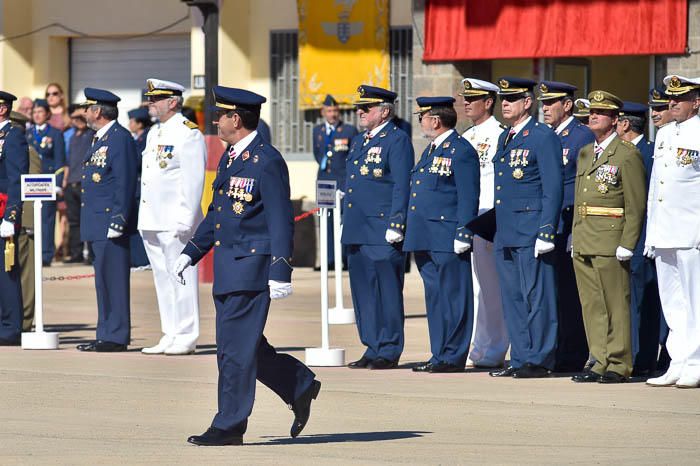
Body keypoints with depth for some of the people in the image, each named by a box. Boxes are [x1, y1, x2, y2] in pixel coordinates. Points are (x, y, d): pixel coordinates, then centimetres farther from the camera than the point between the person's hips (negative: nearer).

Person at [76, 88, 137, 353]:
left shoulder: (120, 138, -12)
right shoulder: (100, 138, 19)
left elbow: (125, 182, -17)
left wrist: (118, 220, -21)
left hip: (110, 221, -10)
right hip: (97, 223, 10)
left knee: (112, 278, -8)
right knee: (103, 278, 12)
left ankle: (116, 337, -5)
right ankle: (107, 334, 16)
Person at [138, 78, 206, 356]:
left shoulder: (188, 134, -10)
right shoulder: (154, 133, 18)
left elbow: (194, 180, -15)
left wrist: (185, 219, -19)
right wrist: (145, 217, 19)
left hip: (174, 222, -9)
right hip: (151, 222, 9)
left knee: (181, 278, -5)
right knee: (162, 279, 11)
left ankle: (186, 338, -2)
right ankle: (170, 336, 15)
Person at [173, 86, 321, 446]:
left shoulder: (267, 161, -14)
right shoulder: (230, 158, 14)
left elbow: (281, 221, -16)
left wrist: (280, 273, -20)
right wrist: (191, 252, 18)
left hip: (252, 268, -9)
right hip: (228, 268, 9)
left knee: (236, 347, -5)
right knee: (246, 347, 13)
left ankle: (229, 426, 1)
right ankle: (300, 386, 27)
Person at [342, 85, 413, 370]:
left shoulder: (397, 140, -7)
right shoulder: (359, 142, 19)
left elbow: (402, 186, -13)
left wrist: (395, 226, -18)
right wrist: (347, 224, 21)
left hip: (382, 231, -9)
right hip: (358, 231, 9)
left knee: (387, 290, -4)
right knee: (362, 290, 10)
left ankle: (389, 351, 0)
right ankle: (373, 349, 16)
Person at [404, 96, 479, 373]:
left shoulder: (461, 151, -9)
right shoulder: (430, 150, 20)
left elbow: (468, 198, -14)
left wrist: (463, 235, -18)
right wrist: (411, 233, 22)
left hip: (447, 238, -9)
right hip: (425, 238, 9)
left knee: (453, 296, -4)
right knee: (435, 297, 11)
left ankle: (453, 357, -1)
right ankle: (440, 355, 16)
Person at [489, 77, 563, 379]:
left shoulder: (544, 137, -7)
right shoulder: (504, 139, 18)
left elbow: (553, 189, -12)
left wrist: (546, 232, -17)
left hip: (530, 232, -9)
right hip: (505, 234, 9)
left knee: (536, 296, -6)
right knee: (513, 298, 10)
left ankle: (539, 361, -3)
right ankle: (520, 359, 14)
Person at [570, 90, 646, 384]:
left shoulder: (627, 155, -5)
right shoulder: (584, 154, 18)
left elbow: (636, 205, -9)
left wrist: (627, 244, -14)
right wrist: (576, 239, 16)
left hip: (610, 242, -7)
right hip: (583, 244, 8)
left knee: (616, 305, -4)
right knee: (592, 305, 8)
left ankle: (618, 365, -1)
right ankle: (600, 362, 13)